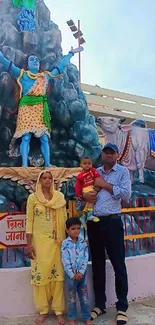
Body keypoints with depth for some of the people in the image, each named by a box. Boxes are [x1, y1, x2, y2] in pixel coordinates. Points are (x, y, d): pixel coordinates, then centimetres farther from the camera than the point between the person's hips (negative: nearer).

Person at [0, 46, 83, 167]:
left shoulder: (46, 75, 25)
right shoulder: (22, 74, 17)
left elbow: (61, 66, 34)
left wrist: (71, 53, 40)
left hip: (41, 108, 3)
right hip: (26, 107, -3)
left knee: (44, 137, -4)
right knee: (26, 137, -12)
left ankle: (47, 164, -5)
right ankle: (24, 165, -15)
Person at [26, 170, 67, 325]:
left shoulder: (59, 196, 4)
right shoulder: (32, 198, -1)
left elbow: (64, 219, 7)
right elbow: (29, 221, -1)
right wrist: (29, 243, -5)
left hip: (56, 240, 1)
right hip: (39, 240, -1)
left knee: (57, 273, 3)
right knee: (40, 273, 4)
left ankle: (59, 311, 14)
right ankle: (43, 311, 18)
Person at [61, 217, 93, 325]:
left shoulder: (83, 242, 0)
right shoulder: (65, 244, -8)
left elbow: (85, 259, -3)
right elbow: (65, 261, -11)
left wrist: (81, 272, -13)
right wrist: (72, 274, -14)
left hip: (82, 273, 2)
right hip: (70, 274, -2)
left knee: (84, 297, 10)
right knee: (71, 298, 10)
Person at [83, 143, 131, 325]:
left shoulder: (123, 171, 2)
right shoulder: (94, 172, 13)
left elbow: (126, 194, -10)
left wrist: (105, 185, -11)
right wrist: (84, 195, -7)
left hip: (112, 222, -4)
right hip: (93, 222, 4)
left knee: (118, 264, 3)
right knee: (97, 264, 13)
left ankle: (122, 307, 17)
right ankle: (99, 304, 27)